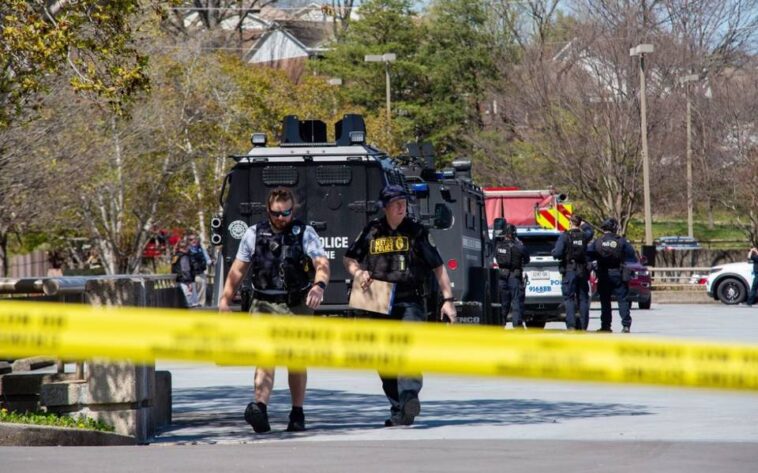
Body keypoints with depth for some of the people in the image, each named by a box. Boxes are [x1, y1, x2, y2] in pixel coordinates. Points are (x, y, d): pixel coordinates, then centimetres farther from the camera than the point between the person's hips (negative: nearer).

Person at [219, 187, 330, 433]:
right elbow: (238, 269, 14)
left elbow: (322, 263, -14)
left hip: (296, 305, 0)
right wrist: (225, 299, 10)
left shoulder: (305, 233, 1)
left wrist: (319, 285, -34)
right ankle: (260, 407, -33)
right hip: (264, 305, 0)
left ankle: (297, 413, 20)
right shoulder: (254, 234, 7)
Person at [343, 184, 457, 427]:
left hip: (410, 302, -3)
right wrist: (358, 273, 0)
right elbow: (349, 258, 22)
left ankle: (409, 396, -39)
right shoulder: (372, 231, 10)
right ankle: (397, 409, 13)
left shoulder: (417, 231, 5)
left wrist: (448, 300, 1)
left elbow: (438, 267, 6)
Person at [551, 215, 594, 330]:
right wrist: (583, 225, 44)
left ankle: (571, 325, -13)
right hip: (582, 271, 4)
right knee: (583, 299, 10)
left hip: (569, 271, -4)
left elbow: (557, 253, -18)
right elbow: (590, 231, 29)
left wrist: (553, 252, 4)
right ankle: (583, 326, 11)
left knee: (569, 298, -2)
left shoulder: (565, 236, -10)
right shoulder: (584, 235, 4)